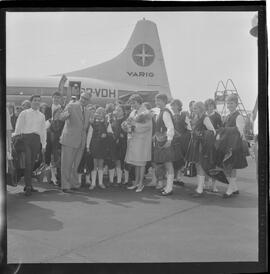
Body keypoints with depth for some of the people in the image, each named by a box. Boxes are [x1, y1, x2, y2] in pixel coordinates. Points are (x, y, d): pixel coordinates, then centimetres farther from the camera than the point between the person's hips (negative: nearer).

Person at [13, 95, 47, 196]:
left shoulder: (42, 115, 17)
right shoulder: (24, 113, 7)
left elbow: (43, 130, 18)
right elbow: (18, 127, 5)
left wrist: (44, 144, 14)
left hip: (37, 139, 3)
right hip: (26, 137, -3)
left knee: (32, 163, 5)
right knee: (27, 162, -12)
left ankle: (28, 184, 15)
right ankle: (28, 186, -10)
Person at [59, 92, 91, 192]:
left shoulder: (87, 111, 15)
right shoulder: (71, 106, -5)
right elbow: (61, 117, -17)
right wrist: (66, 114, -40)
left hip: (81, 142, 6)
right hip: (69, 139, -6)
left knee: (75, 165, 13)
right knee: (66, 164, -1)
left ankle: (74, 184, 24)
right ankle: (65, 185, 6)